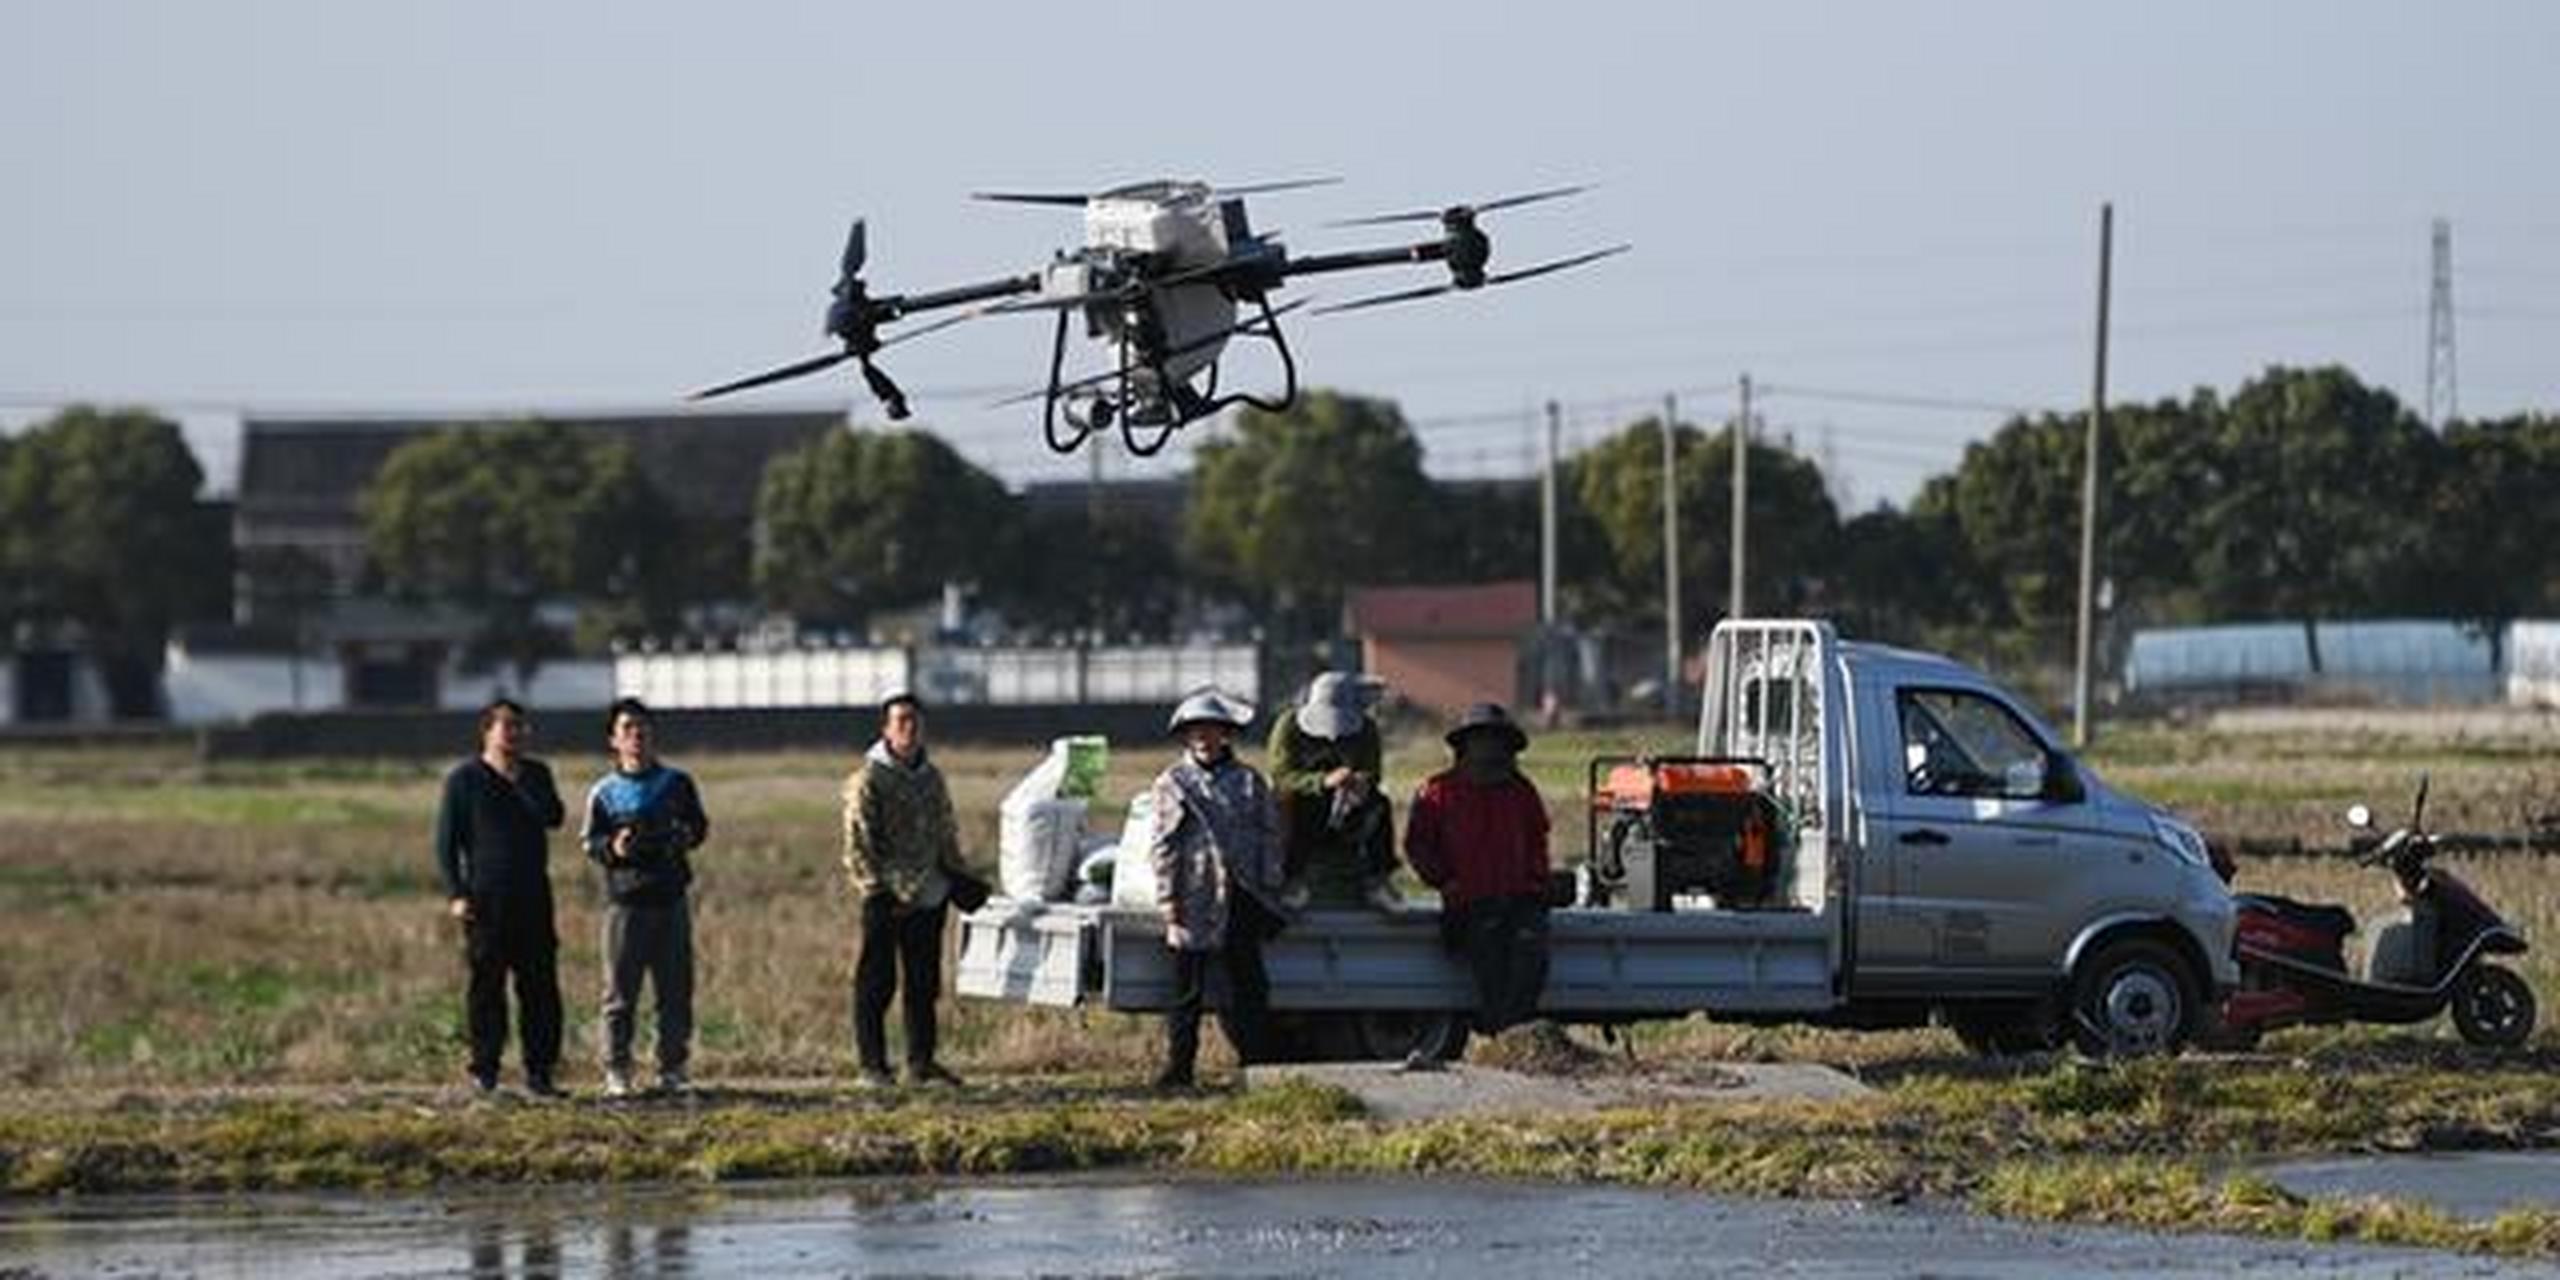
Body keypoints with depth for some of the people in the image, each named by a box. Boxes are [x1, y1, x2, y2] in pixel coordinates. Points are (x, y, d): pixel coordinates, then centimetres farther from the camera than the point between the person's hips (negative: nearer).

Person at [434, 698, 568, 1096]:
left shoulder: (535, 775, 13)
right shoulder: (464, 779, 1)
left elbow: (554, 817, 0)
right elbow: (446, 842, -1)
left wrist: (518, 780, -8)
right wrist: (455, 894, -10)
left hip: (533, 898, 4)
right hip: (485, 899, -3)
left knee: (541, 987, 1)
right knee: (487, 988, -1)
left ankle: (540, 1070, 6)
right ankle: (484, 1071, 4)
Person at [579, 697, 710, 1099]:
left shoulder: (676, 783, 10)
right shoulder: (604, 792, 6)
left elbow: (700, 826, 14)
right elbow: (589, 842, 5)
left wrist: (686, 836, -8)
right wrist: (612, 848, -16)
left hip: (671, 899, 2)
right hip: (624, 902, -2)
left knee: (676, 990, 4)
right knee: (620, 991, -3)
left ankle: (672, 1069, 11)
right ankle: (616, 1071, 1)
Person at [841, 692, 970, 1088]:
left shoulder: (931, 777, 14)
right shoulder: (868, 780, -8)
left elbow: (946, 833, 24)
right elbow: (858, 843, -12)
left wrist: (958, 875, 16)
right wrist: (875, 889, -17)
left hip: (928, 896, 7)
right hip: (888, 900, -7)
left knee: (924, 983, 10)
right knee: (876, 983, -2)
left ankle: (921, 1062, 17)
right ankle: (872, 1065, 4)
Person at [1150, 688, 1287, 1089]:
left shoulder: (1248, 781, 8)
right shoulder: (1172, 783, 4)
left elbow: (1270, 835, 10)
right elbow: (1163, 847, 1)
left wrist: (1269, 888, 3)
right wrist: (1168, 902, -5)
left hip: (1241, 895, 1)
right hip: (1196, 898, -1)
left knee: (1248, 982, 3)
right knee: (1187, 986, 1)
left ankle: (1257, 1064, 6)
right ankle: (1179, 1067, 7)